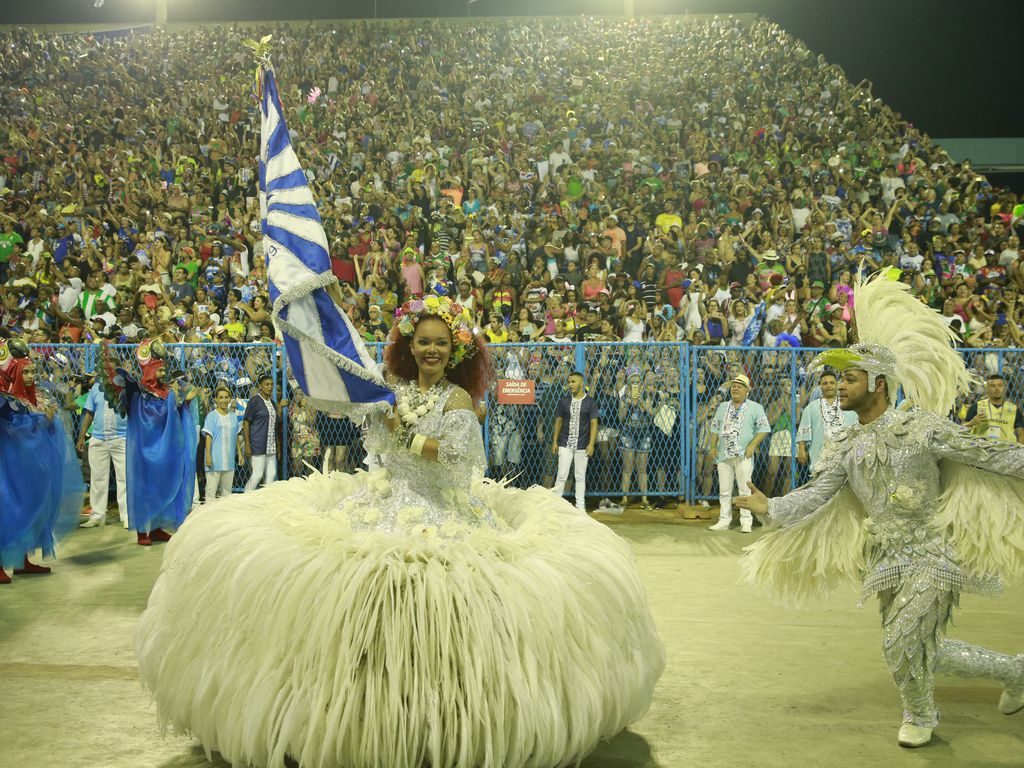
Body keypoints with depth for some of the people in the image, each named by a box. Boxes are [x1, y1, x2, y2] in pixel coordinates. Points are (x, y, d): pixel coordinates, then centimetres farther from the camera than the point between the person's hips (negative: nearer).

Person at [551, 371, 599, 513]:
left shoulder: (590, 402, 0)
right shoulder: (564, 401, 6)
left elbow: (593, 423, -2)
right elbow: (559, 421, 9)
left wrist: (591, 444, -10)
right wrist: (555, 442, 5)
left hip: (582, 446, -1)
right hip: (565, 444, 1)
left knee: (580, 476, 7)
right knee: (562, 475, -2)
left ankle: (580, 505, 14)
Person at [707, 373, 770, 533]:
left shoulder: (755, 408, 4)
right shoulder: (723, 407, 18)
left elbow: (764, 428, -1)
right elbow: (715, 427, 21)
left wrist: (752, 445, -12)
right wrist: (713, 446, 9)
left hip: (743, 455, -4)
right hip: (723, 454, 4)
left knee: (745, 489, -6)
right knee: (724, 490, 5)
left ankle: (746, 522, -3)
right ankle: (724, 521, 10)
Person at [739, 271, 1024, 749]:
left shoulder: (919, 426, -12)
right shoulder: (847, 447, 5)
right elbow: (816, 495, 0)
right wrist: (770, 508, -11)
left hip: (932, 553, -6)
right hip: (889, 559, 6)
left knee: (903, 641, -13)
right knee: (924, 650, 10)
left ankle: (920, 715, 17)